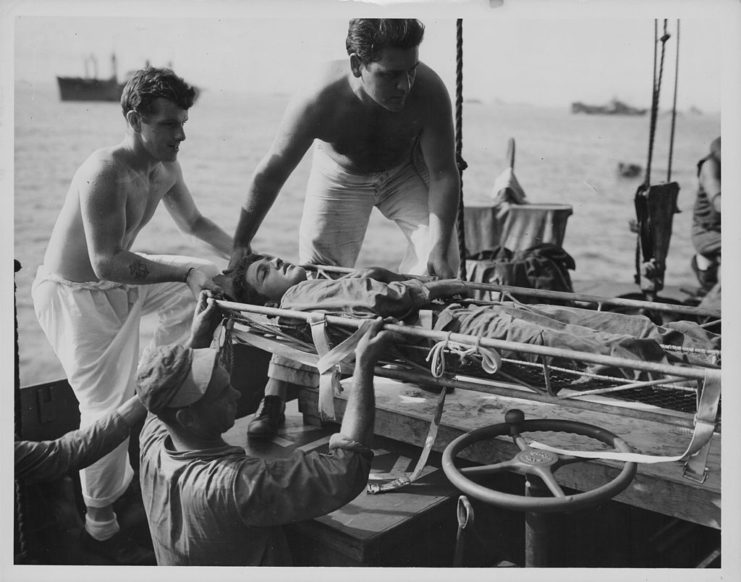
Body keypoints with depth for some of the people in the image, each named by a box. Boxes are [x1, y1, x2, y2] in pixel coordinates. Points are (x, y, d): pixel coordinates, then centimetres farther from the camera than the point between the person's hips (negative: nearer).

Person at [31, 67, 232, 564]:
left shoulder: (166, 169, -2)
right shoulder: (106, 174, -29)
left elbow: (194, 222, 14)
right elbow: (107, 264, -34)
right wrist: (187, 271, -33)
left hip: (120, 283, 8)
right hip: (73, 295, -8)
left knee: (199, 289, 5)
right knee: (109, 407, -6)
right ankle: (100, 527, 11)